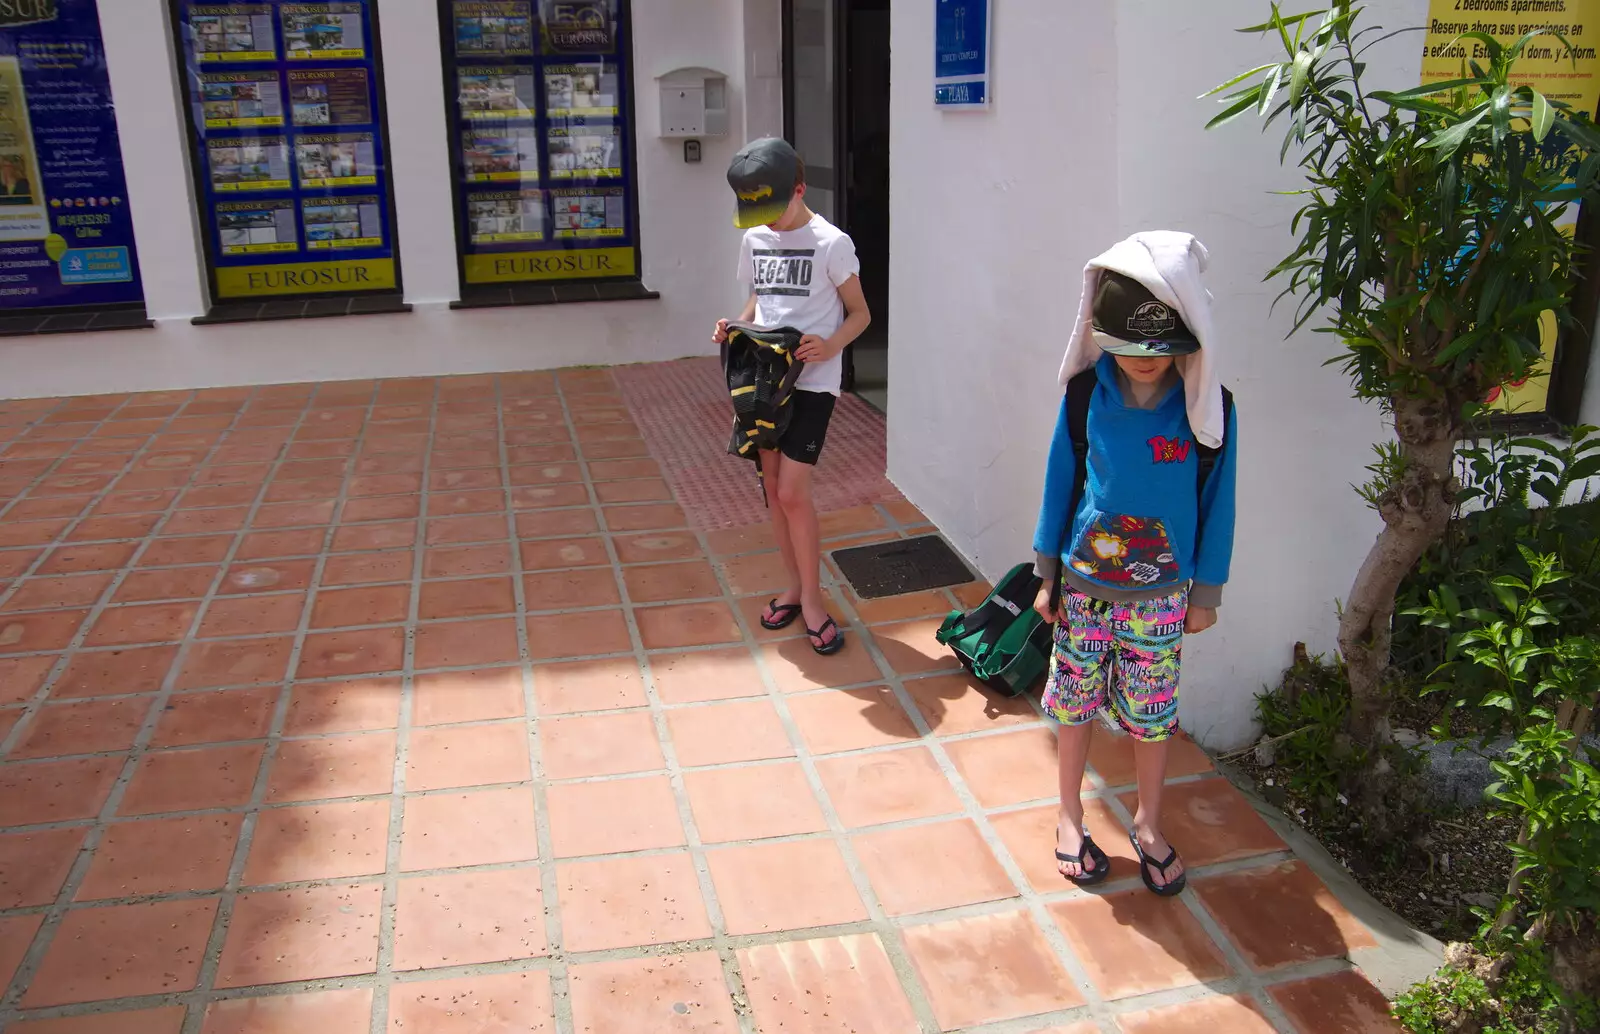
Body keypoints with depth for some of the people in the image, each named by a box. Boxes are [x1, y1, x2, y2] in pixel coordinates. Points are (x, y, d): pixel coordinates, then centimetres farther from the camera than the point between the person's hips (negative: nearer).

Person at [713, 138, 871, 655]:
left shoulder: (831, 244, -10)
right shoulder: (754, 240, 8)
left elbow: (860, 312, -4)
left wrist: (831, 345, -23)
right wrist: (736, 328, 0)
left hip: (811, 383, -6)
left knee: (793, 492, -9)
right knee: (774, 487, 9)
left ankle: (812, 599, 8)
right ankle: (795, 587, 25)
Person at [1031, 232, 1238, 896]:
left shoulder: (1207, 407, -11)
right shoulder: (1087, 393, -10)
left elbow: (1216, 502, -2)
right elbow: (1060, 481, -1)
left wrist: (1205, 593, 3)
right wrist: (1048, 574, 3)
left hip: (1162, 594, 0)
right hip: (1084, 584, 1)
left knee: (1153, 714, 12)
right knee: (1076, 701, 14)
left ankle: (1149, 824, 35)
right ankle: (1071, 815, 35)